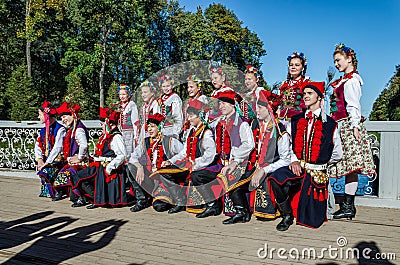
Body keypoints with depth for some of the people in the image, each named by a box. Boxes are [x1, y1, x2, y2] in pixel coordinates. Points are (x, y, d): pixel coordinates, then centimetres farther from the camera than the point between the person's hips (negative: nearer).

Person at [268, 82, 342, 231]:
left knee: (311, 220, -3)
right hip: (295, 168, 2)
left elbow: (337, 154, 12)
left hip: (317, 173, -1)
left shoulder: (330, 124, 6)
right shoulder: (295, 121, 12)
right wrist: (293, 161, -11)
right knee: (275, 178, -34)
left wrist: (321, 162, 11)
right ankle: (287, 216, -10)